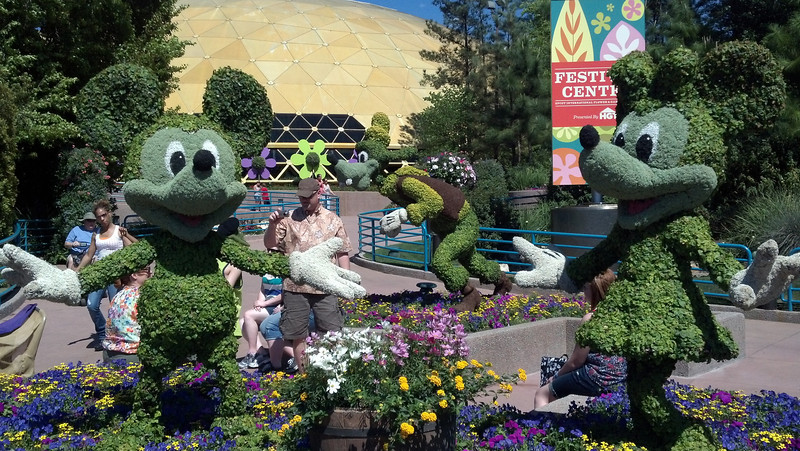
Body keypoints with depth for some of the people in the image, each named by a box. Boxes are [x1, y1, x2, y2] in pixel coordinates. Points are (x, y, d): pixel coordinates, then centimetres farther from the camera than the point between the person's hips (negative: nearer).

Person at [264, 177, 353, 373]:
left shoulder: (332, 219, 6)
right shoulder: (289, 219, 5)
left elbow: (343, 253, 8)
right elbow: (269, 244, 2)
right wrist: (272, 225, -17)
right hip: (295, 286, 1)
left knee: (332, 332, 4)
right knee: (297, 334, 9)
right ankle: (302, 373, 24)